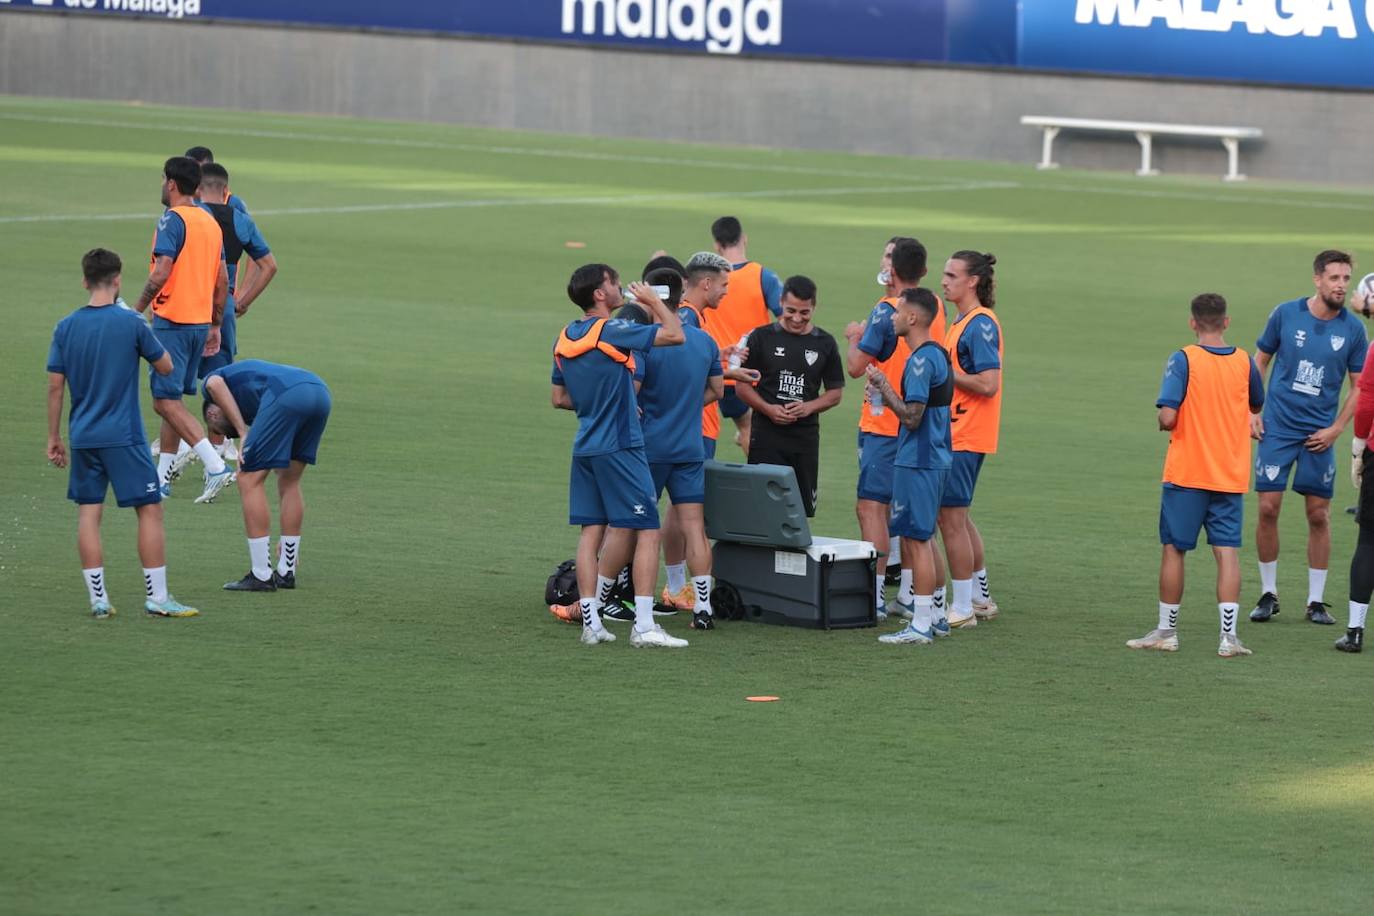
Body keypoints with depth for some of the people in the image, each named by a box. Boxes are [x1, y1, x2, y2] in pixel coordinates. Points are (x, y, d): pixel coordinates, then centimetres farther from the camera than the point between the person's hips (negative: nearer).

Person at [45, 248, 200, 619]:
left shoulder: (65, 328, 1)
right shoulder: (131, 324, -9)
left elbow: (55, 386, 3)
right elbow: (165, 366, 2)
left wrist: (54, 437, 11)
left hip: (82, 436, 4)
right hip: (124, 436, -4)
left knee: (88, 512, 8)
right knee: (150, 509, 3)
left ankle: (98, 599, 5)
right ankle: (156, 598, 2)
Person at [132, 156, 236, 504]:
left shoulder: (172, 219, -11)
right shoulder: (211, 222, 13)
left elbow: (162, 273, -21)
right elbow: (222, 280, 16)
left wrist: (138, 309, -10)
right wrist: (215, 326, 20)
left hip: (172, 321, -8)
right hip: (201, 320, 8)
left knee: (166, 400, -8)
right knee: (172, 399, 14)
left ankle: (215, 464, -20)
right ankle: (162, 476, 17)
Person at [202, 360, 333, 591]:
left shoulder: (211, 379, 29)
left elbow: (215, 384, -2)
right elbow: (284, 477, 42)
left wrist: (243, 433, 3)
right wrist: (286, 537, 48)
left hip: (286, 396, -7)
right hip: (321, 392, 7)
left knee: (249, 480, 7)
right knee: (290, 481, 24)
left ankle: (261, 576, 9)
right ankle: (286, 572, 27)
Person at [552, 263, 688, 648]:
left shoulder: (564, 339, 9)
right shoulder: (611, 332, -15)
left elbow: (559, 398, 19)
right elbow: (675, 335, -15)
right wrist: (654, 302, 0)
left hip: (585, 446, 8)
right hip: (619, 446, -8)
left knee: (592, 530, 9)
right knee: (647, 531, -5)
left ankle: (591, 622, 6)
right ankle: (643, 626, -10)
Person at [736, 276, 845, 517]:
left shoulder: (824, 343, 7)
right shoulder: (762, 337, 2)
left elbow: (835, 392, 12)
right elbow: (742, 386, 3)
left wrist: (809, 407, -8)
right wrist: (768, 409, -14)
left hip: (806, 436, 2)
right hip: (766, 434, -2)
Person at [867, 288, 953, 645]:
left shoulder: (921, 360, -18)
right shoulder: (939, 355, 14)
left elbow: (911, 417, -20)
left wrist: (884, 385, -11)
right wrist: (887, 396, 17)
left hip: (918, 462, -10)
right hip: (932, 458, 10)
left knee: (916, 539, -7)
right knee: (919, 537, 16)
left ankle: (921, 625, -5)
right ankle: (931, 617, 21)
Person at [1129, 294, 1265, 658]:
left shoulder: (1183, 360, -11)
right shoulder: (1244, 362, 1)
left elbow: (1168, 417, -18)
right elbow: (1256, 406, 19)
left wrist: (1165, 422, 4)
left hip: (1187, 474, -3)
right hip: (1231, 476, 3)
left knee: (1173, 549, 8)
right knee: (1227, 551, 1)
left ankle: (1167, 631, 15)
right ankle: (1229, 635, -6)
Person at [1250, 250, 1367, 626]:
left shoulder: (1352, 328, 0)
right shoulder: (1286, 314, -2)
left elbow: (1360, 386, 6)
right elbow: (1260, 360, 9)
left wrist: (1336, 429, -3)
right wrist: (1250, 411, 2)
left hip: (1319, 434, 1)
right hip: (1277, 427, -1)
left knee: (1319, 515, 2)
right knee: (1268, 509, -4)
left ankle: (1316, 601, 12)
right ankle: (1268, 594, 10)